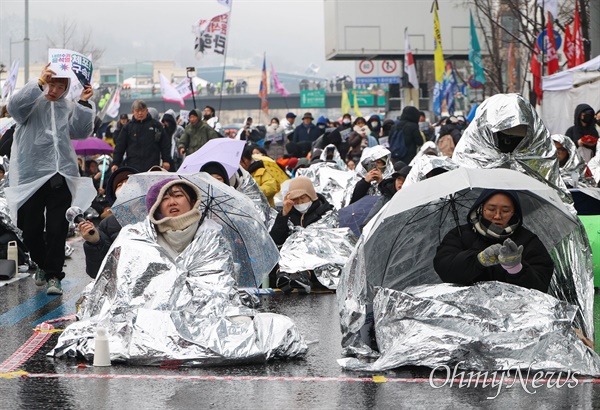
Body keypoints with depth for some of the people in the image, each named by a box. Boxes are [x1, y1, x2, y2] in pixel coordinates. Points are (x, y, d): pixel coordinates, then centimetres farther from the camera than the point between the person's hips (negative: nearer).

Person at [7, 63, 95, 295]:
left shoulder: (67, 107, 12)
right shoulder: (32, 102, 1)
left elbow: (82, 131, 9)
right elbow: (15, 106, -20)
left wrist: (84, 104, -1)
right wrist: (40, 83, -27)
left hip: (61, 176, 1)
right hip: (31, 175, -1)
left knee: (58, 229, -6)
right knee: (31, 229, 8)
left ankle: (53, 275, 1)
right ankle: (43, 264, 33)